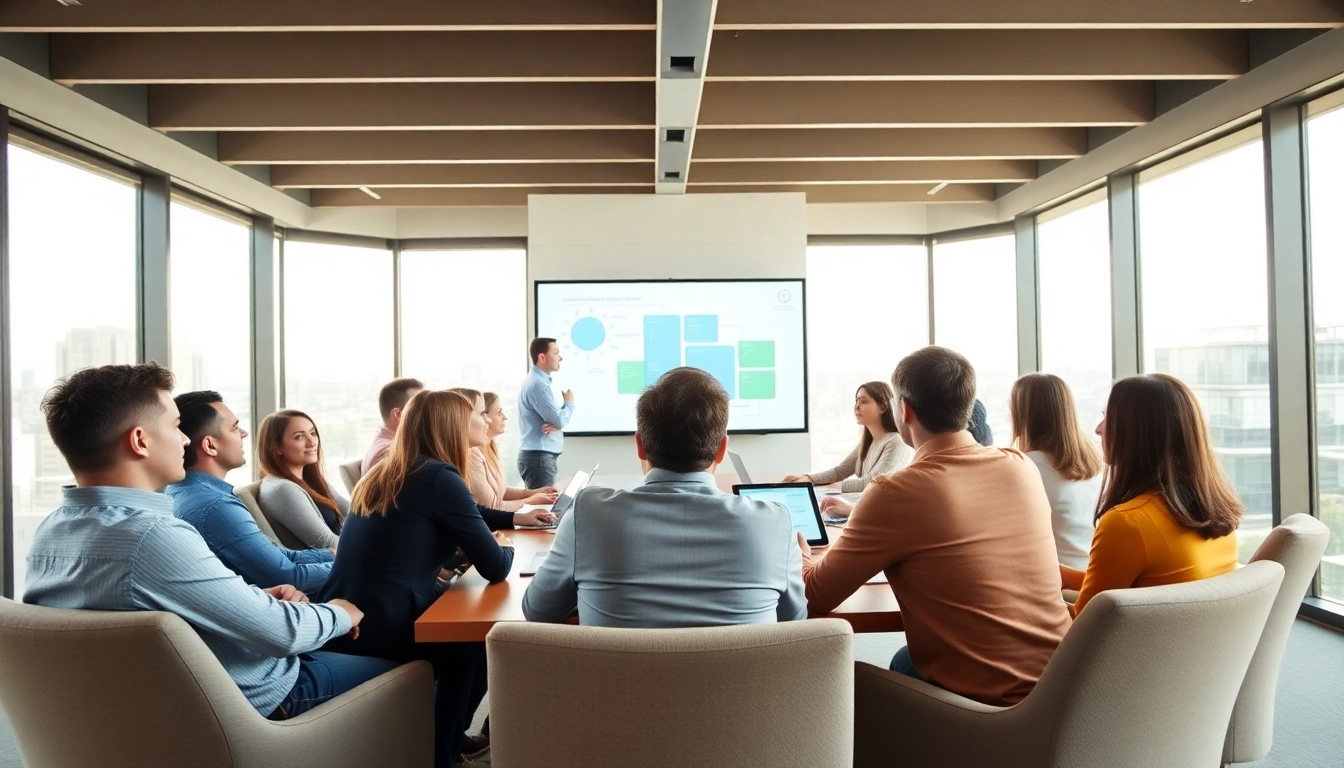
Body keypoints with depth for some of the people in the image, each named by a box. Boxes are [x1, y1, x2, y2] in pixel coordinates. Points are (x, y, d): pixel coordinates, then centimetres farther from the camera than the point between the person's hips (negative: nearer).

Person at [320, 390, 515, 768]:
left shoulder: (381, 474, 11)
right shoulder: (440, 477, -14)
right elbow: (495, 568, -12)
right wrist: (505, 547, 11)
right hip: (381, 625, -8)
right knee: (475, 641, 15)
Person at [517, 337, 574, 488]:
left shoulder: (541, 380, 15)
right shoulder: (537, 384, -17)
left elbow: (553, 416, 16)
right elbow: (559, 420, -20)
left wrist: (556, 424, -7)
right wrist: (569, 402, -1)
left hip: (542, 455, 10)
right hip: (539, 456, -10)